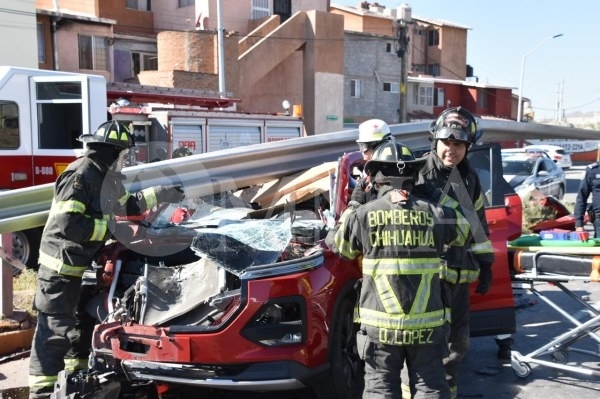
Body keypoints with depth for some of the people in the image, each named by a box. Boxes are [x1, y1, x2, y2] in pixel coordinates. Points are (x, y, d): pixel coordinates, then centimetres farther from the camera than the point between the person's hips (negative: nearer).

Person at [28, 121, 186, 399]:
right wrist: (110, 228, -22)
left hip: (83, 264, 10)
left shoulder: (104, 176, 8)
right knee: (55, 332, -6)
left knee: (84, 323, 21)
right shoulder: (81, 174, -22)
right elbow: (68, 223, -30)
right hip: (62, 264, -10)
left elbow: (125, 205, 24)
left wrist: (160, 195, 20)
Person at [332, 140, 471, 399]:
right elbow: (464, 231, 19)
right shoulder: (434, 214, -1)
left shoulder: (363, 215, -6)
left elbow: (341, 250, 10)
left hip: (380, 325, -1)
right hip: (426, 324, 2)